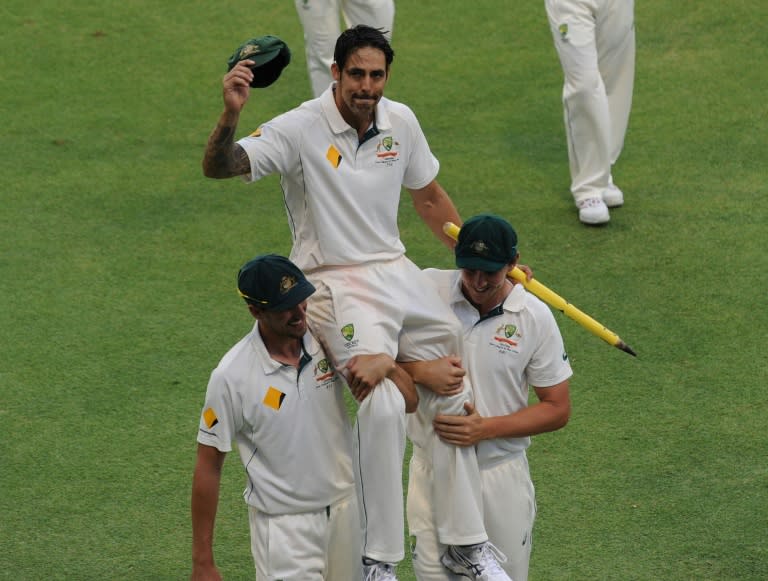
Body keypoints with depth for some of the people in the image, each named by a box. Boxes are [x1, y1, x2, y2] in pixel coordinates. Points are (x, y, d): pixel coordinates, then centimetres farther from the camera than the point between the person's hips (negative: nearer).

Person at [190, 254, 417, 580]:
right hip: (283, 526, -4)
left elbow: (409, 402, -3)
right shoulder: (232, 376, -16)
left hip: (347, 510, 4)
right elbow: (208, 466, -9)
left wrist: (386, 364, -26)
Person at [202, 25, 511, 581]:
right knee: (383, 405, -27)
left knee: (453, 403, 8)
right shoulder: (301, 129, -14)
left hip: (399, 274, 7)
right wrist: (231, 114, -46)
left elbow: (429, 196, 20)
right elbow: (219, 166, -27)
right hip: (337, 283, -7)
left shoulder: (401, 122, 4)